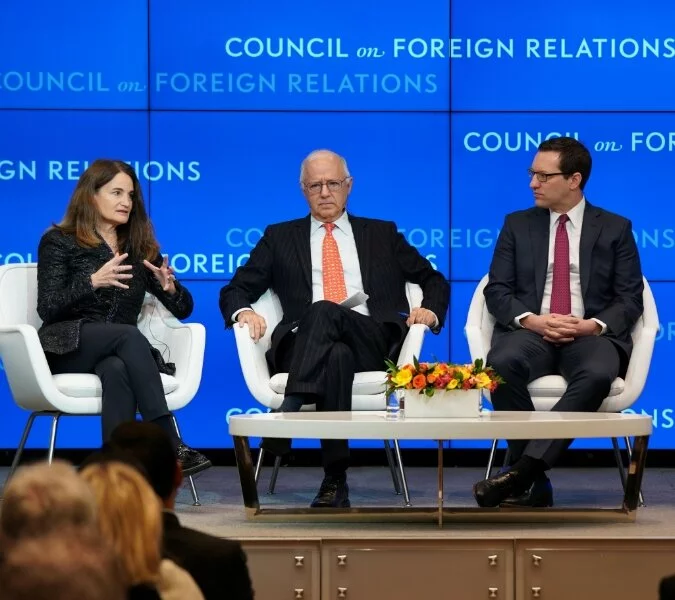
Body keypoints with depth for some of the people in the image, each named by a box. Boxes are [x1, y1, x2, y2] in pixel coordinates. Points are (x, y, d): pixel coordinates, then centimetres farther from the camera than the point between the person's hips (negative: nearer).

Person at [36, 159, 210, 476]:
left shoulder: (141, 246, 17)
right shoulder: (59, 242, 5)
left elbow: (183, 308, 14)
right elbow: (48, 309, -8)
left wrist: (169, 287, -10)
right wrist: (92, 281, -24)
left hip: (118, 352, 3)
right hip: (68, 351, -3)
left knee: (117, 369, -36)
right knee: (130, 335, -34)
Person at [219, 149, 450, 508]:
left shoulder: (382, 235, 26)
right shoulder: (280, 238, 25)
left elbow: (435, 281, 27)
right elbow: (235, 290, 19)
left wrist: (431, 310, 4)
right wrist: (243, 311, -6)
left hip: (373, 343, 0)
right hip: (303, 348, 0)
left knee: (324, 311, -36)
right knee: (336, 355, -39)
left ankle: (288, 412, -49)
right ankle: (335, 479, -43)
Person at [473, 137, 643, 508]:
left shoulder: (615, 229, 12)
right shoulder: (518, 225, 15)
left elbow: (630, 300, 6)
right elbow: (497, 290, 8)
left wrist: (594, 325, -15)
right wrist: (531, 319, -12)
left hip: (590, 335, -1)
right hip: (531, 332, 1)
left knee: (596, 374, -39)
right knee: (502, 363, -36)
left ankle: (523, 470, -42)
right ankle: (534, 481, -29)